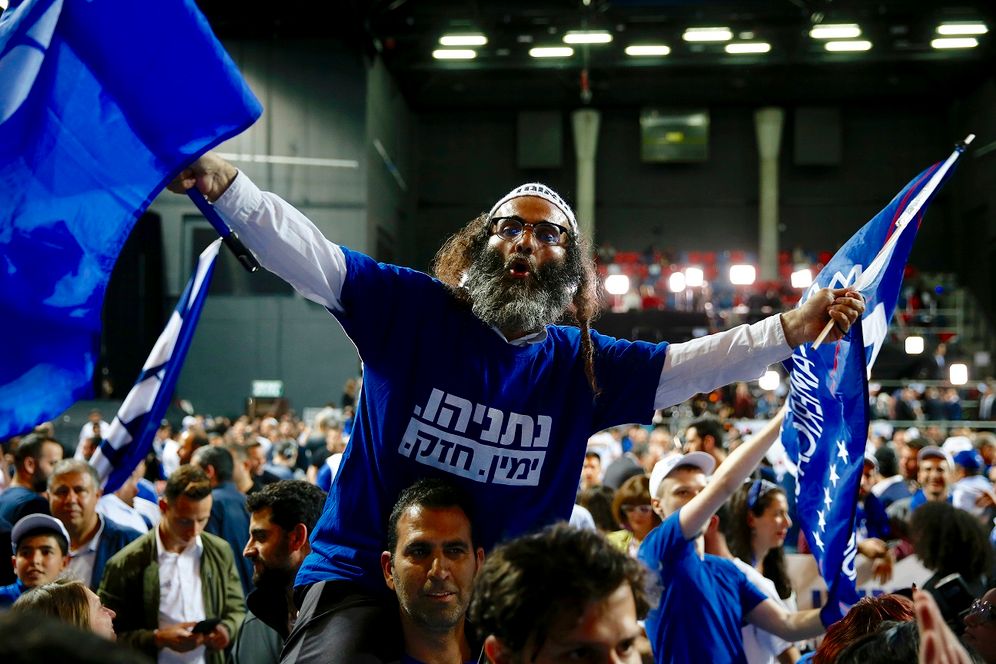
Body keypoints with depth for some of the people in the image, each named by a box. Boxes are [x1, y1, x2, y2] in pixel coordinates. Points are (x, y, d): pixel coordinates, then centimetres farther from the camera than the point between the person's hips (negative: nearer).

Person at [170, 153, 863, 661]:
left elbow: (693, 362, 7)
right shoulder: (411, 311, -2)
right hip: (361, 582, -4)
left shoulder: (582, 365, 8)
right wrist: (224, 183, -25)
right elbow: (307, 254, -11)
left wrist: (791, 329, -5)